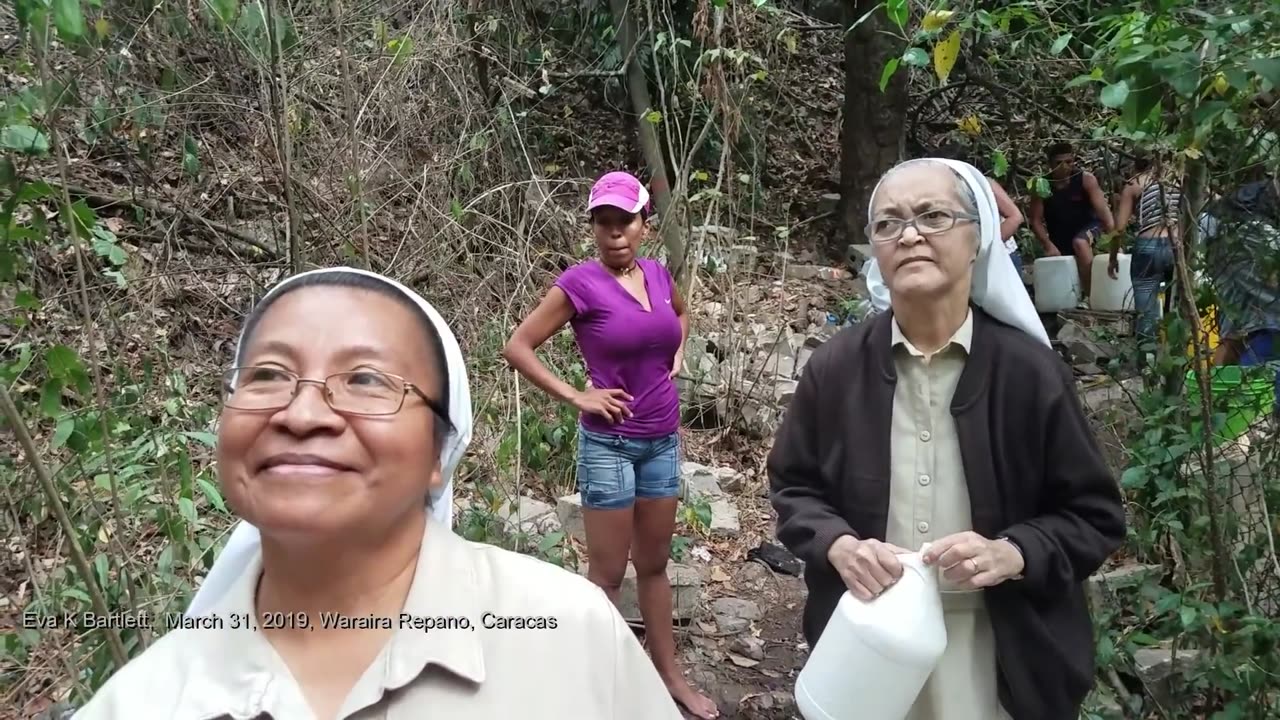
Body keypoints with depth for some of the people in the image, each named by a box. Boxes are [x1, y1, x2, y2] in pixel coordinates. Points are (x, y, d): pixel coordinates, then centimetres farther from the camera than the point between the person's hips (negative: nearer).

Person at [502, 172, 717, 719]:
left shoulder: (658, 273, 3)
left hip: (663, 439, 6)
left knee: (655, 562, 18)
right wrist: (576, 397, -14)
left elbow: (681, 314, 26)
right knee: (607, 573, 6)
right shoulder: (580, 283, -14)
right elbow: (517, 347, -12)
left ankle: (669, 673, 33)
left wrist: (676, 352, 7)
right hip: (610, 443, -6)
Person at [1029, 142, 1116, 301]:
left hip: (1087, 227, -3)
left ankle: (1091, 295, -29)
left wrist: (1113, 239, -40)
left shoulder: (1086, 179, -17)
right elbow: (1036, 220, -12)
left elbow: (1103, 209, -25)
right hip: (1059, 239, 3)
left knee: (1080, 243, -34)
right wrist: (1048, 245, -25)